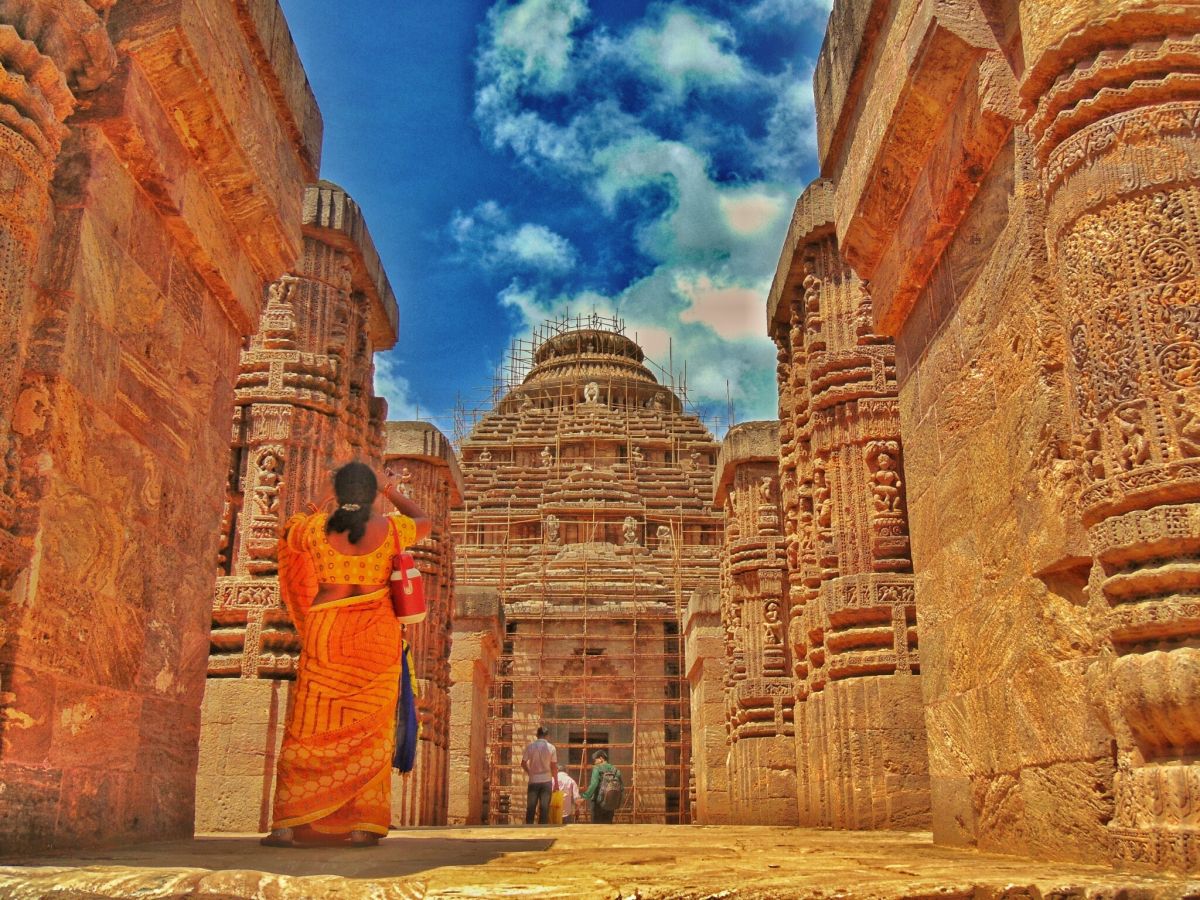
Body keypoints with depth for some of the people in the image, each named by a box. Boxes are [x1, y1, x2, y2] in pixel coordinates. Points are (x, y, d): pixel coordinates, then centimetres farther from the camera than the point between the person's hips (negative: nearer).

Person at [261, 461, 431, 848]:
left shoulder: (315, 529, -3)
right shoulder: (389, 529, -4)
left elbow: (288, 533, 19)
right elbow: (424, 522, 17)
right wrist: (391, 491, 29)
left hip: (325, 636, 0)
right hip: (377, 639, 0)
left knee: (308, 730, 6)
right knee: (370, 733, 5)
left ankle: (286, 824, 2)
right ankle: (363, 826, 1)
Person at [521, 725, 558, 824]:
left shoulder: (530, 746, -3)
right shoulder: (551, 748, -4)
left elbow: (523, 763, 1)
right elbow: (554, 767, -3)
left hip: (533, 780, 1)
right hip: (546, 780, -1)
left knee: (530, 808, 9)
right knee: (544, 808, 5)